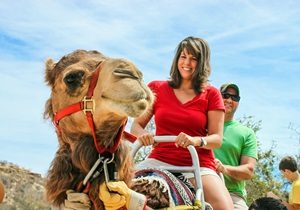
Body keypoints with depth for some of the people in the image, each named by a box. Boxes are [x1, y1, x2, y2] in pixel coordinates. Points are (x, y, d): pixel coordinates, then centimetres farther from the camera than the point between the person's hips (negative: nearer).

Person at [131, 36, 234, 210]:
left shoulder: (211, 94, 9)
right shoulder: (156, 88, 12)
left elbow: (217, 139, 3)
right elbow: (136, 125, 11)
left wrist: (196, 140, -19)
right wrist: (142, 134, -14)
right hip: (159, 160, 1)